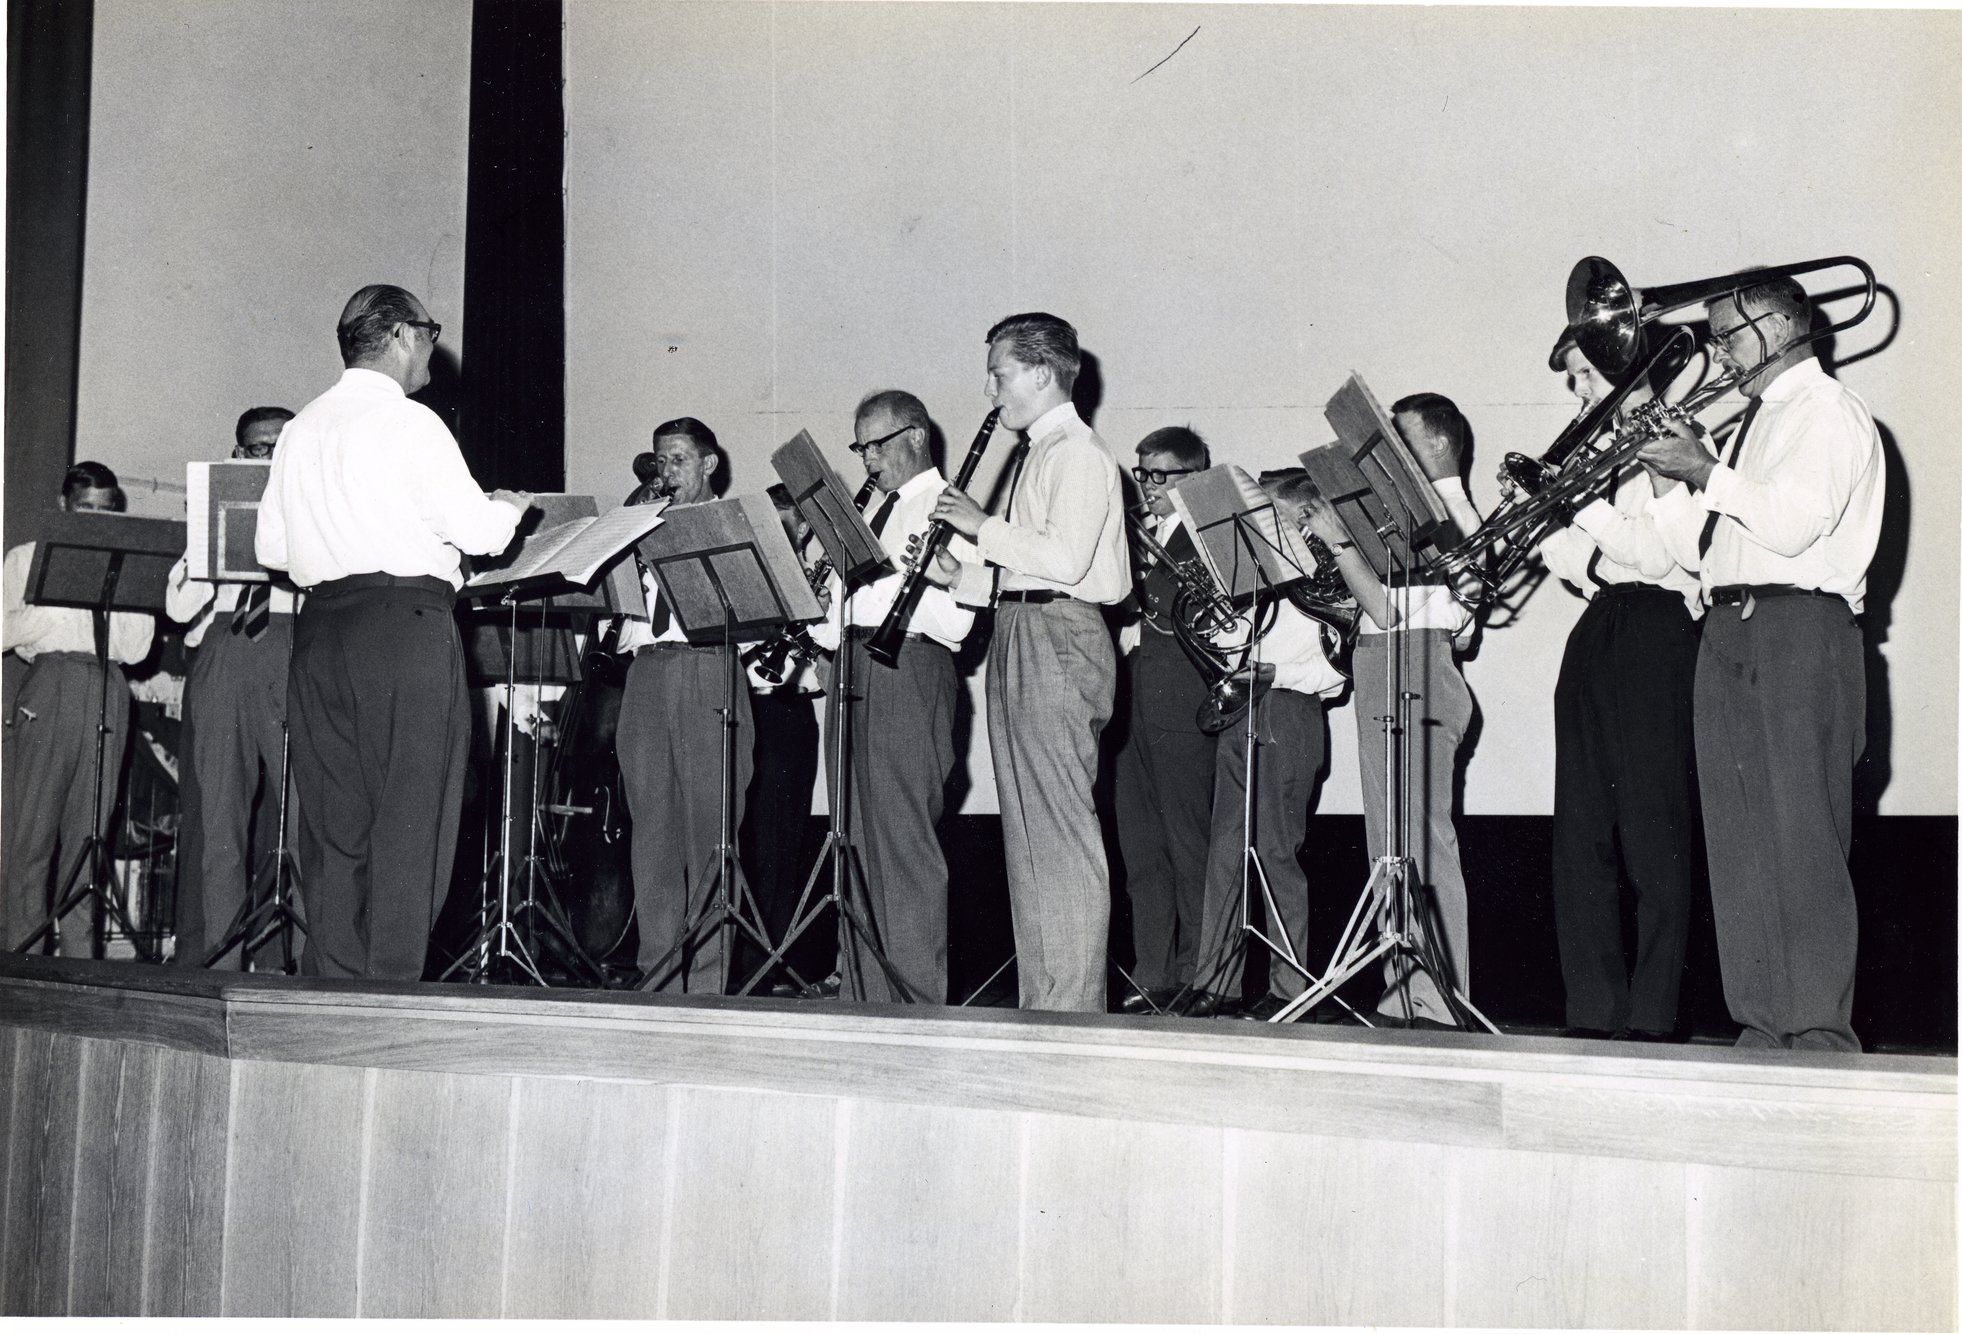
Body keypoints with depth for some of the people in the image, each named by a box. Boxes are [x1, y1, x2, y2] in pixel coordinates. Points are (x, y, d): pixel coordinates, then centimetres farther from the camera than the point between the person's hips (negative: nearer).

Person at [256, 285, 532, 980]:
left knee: (332, 820, 8)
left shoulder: (301, 429, 14)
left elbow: (271, 546, 15)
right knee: (410, 818, -4)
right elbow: (476, 531, -8)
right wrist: (510, 506, 12)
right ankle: (392, 987, -6)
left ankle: (331, 992, 10)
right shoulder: (409, 422, -5)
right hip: (406, 625, -7)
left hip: (320, 630, 7)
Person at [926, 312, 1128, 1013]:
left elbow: (1065, 559, -22)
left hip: (1057, 639, -10)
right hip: (1021, 637, 10)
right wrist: (962, 576, 8)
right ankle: (1040, 1005, 16)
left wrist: (983, 527, -14)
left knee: (1060, 830, -10)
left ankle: (1073, 1008, -9)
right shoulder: (1038, 456, 21)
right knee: (1028, 828, 11)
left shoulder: (1078, 454, -9)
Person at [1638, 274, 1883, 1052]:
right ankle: (1762, 1030, 9)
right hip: (1729, 632, 9)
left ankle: (1821, 1031, -11)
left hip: (1797, 630, -9)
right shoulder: (1757, 422, 26)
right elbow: (1699, 548, 22)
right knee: (1740, 841, 5)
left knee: (1799, 838, -12)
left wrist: (1707, 472, -10)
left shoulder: (1826, 411, -1)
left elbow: (1792, 522, -17)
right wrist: (1675, 474, 11)